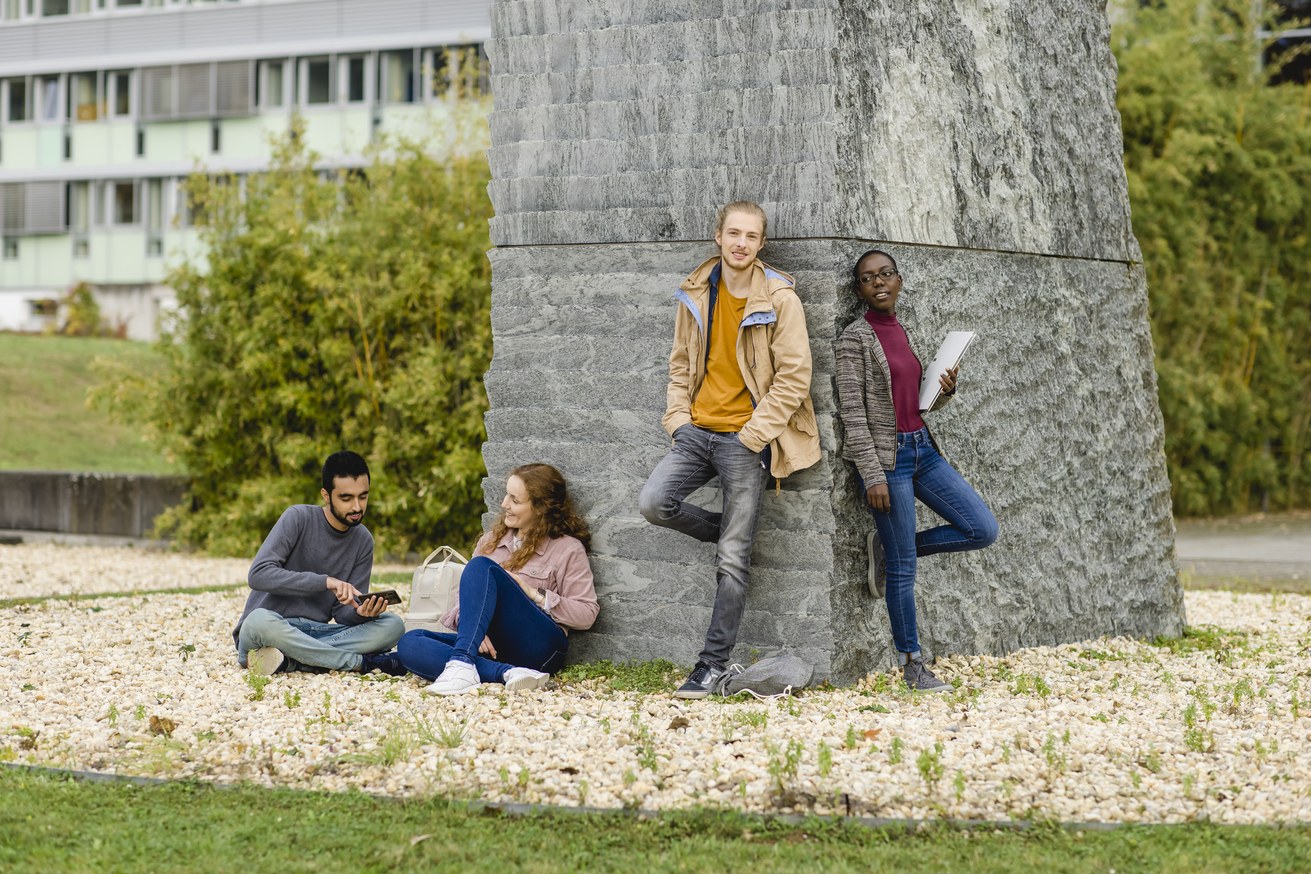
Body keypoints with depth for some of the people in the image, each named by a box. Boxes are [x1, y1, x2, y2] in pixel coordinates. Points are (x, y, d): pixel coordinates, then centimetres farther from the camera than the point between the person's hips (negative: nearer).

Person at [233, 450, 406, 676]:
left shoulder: (363, 541, 6)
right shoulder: (298, 518, -7)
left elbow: (342, 611, 3)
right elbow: (259, 574, -20)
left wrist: (359, 613, -22)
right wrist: (325, 581, -27)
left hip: (316, 633, 4)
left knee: (393, 625, -16)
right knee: (259, 620, -40)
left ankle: (288, 660, -29)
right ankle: (362, 662, -28)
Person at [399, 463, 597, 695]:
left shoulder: (568, 549, 6)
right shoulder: (491, 540, 21)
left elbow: (586, 615, 0)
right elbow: (467, 598, 14)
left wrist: (533, 593, -8)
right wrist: (475, 629, -8)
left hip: (537, 647, -5)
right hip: (491, 646, 6)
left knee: (482, 567, -24)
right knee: (409, 643, -21)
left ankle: (461, 663, -42)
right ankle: (508, 673, -36)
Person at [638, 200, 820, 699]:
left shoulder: (779, 299, -7)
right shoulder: (696, 296, 8)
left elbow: (794, 376, -8)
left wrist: (753, 434, -12)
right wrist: (678, 420, 3)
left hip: (745, 439, -4)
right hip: (698, 430, 5)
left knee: (732, 562, -3)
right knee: (653, 503, -18)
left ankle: (713, 666, 4)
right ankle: (728, 532, 11)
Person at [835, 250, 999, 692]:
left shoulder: (901, 331, 11)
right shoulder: (856, 337, -9)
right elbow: (852, 412, -13)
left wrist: (946, 390, -3)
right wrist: (873, 476, -17)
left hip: (922, 448, 7)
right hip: (887, 455, -7)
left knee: (983, 529, 1)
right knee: (902, 569, -1)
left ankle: (889, 549, 15)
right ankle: (913, 666, 10)